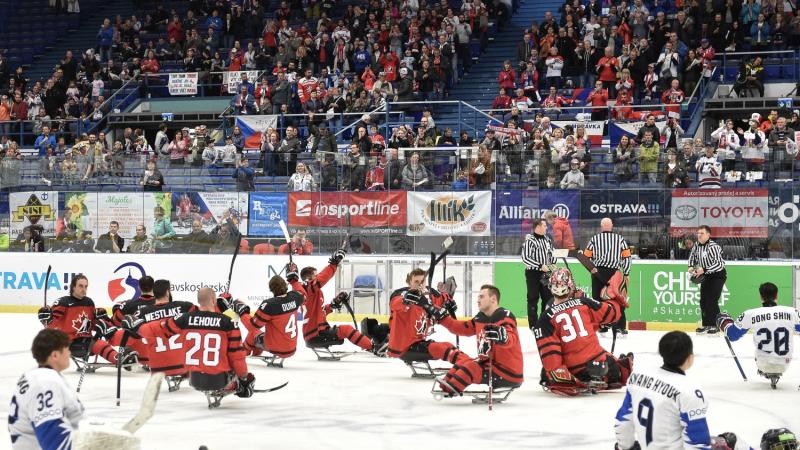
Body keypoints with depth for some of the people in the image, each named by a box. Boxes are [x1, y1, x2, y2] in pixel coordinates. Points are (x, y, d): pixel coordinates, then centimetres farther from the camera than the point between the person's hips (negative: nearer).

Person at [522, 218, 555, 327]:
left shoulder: (547, 240, 10)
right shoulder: (529, 240, -12)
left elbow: (551, 253, 23)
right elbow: (525, 258, -17)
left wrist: (553, 264, 4)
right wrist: (540, 266, -21)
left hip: (545, 273, 6)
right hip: (533, 273, -6)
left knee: (548, 297, 9)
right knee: (533, 298, -1)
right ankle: (533, 324, 5)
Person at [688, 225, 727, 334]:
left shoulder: (713, 247, -26)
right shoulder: (697, 245, -2)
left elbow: (719, 264, -32)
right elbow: (693, 256, 18)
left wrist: (704, 270, -37)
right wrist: (691, 267, 0)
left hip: (718, 275, -7)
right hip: (706, 276, 7)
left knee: (712, 301, -13)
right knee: (703, 301, 5)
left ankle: (715, 326, -5)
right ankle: (706, 325, 16)